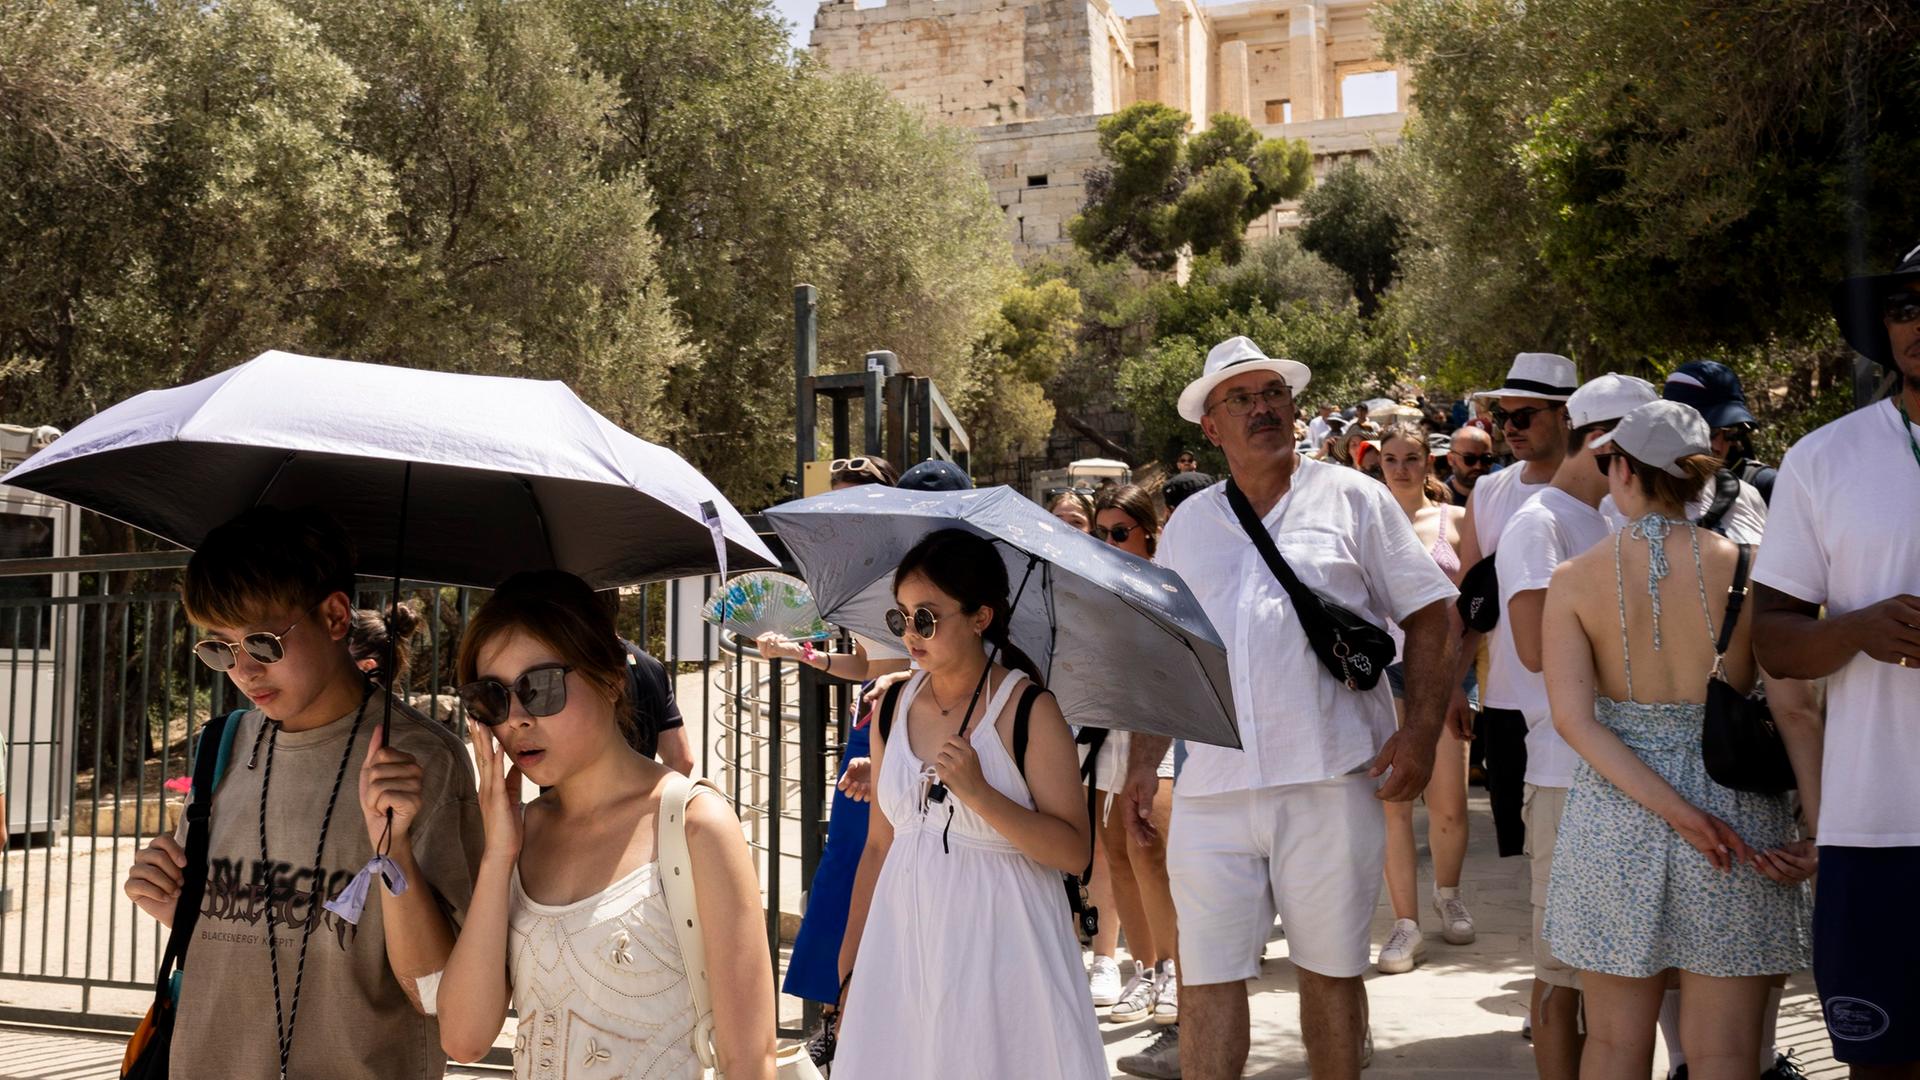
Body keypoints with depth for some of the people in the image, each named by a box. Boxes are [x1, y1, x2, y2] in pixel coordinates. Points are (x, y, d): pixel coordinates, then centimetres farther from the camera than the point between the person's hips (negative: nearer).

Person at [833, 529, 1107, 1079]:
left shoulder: (1028, 709, -11)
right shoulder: (895, 706, 4)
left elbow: (1075, 852, -14)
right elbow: (879, 845, 10)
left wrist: (979, 794, -25)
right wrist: (849, 967, 10)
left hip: (998, 944, -4)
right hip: (904, 939, 4)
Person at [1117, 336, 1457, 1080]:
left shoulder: (1351, 498, 4)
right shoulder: (1187, 525, 13)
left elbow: (1429, 616, 2)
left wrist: (1421, 732, -9)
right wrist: (1142, 764, 10)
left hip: (1330, 779, -2)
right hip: (1211, 789, 3)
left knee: (1331, 965, 9)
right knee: (1206, 975, 3)